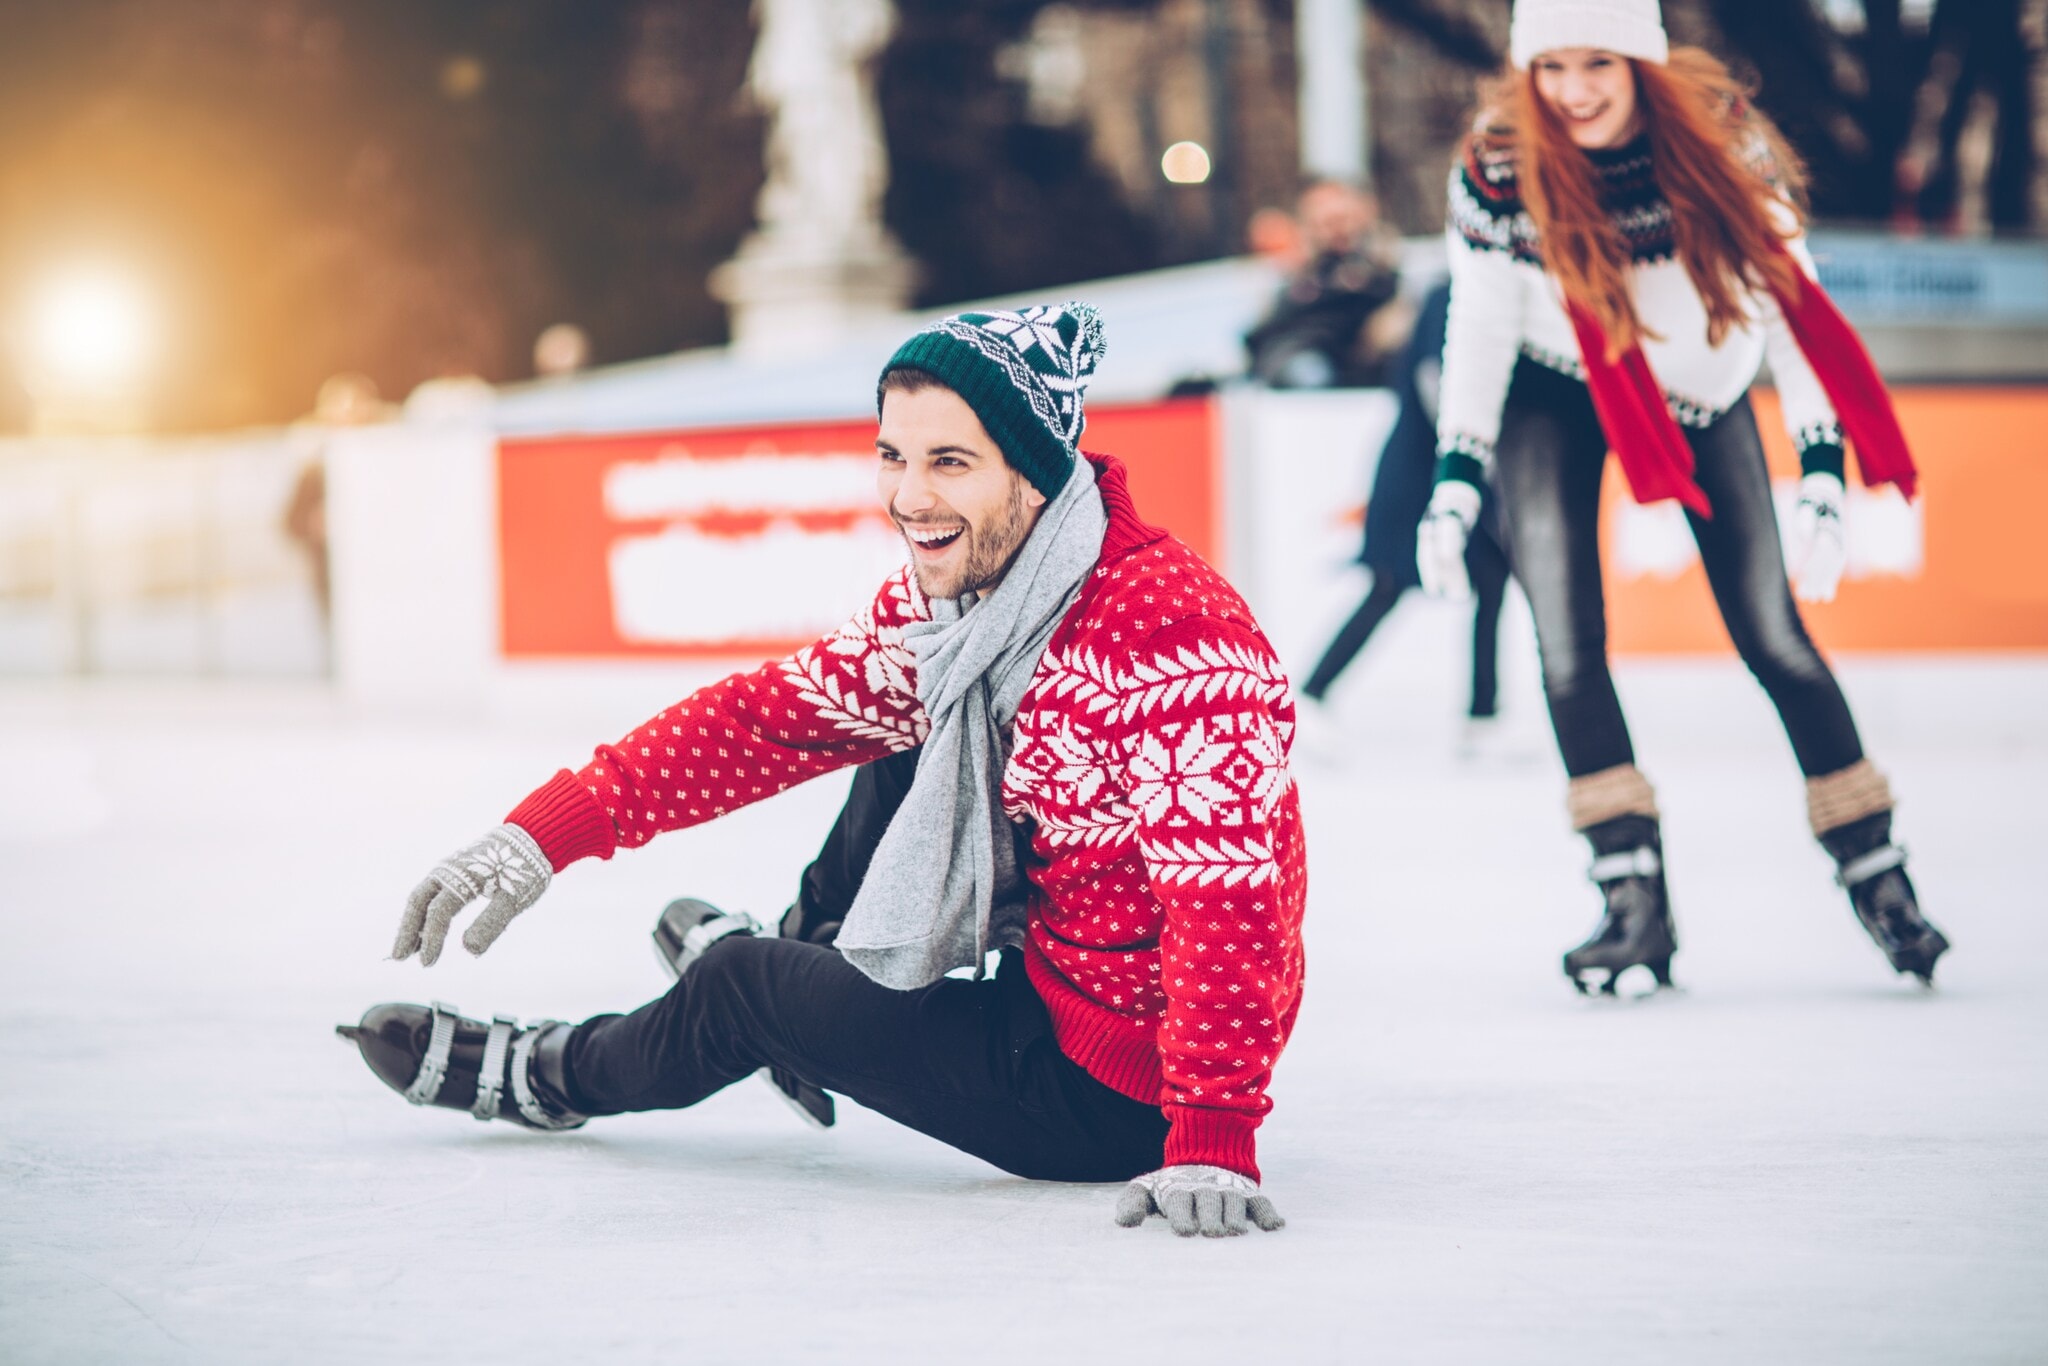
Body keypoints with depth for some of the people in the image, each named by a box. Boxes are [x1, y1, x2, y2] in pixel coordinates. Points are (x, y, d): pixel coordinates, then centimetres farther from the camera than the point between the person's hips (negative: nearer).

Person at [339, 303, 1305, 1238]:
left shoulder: (1172, 643, -30)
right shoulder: (952, 589, -2)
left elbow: (1226, 902, -36)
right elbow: (783, 711, 1)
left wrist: (1212, 1141, -43)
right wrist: (557, 826, -7)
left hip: (1116, 1097, -8)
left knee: (741, 992, 6)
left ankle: (551, 1076, 36)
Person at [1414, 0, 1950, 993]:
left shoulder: (1723, 139, -24)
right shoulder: (1499, 169, -24)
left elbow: (1789, 298, -20)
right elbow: (1480, 325, -13)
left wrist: (1821, 475, -24)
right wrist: (1455, 483, -18)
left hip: (1701, 390, 0)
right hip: (1555, 398, 0)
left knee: (1769, 631, -2)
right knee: (1566, 641, -14)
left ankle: (1874, 871, 12)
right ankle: (1634, 899, -8)